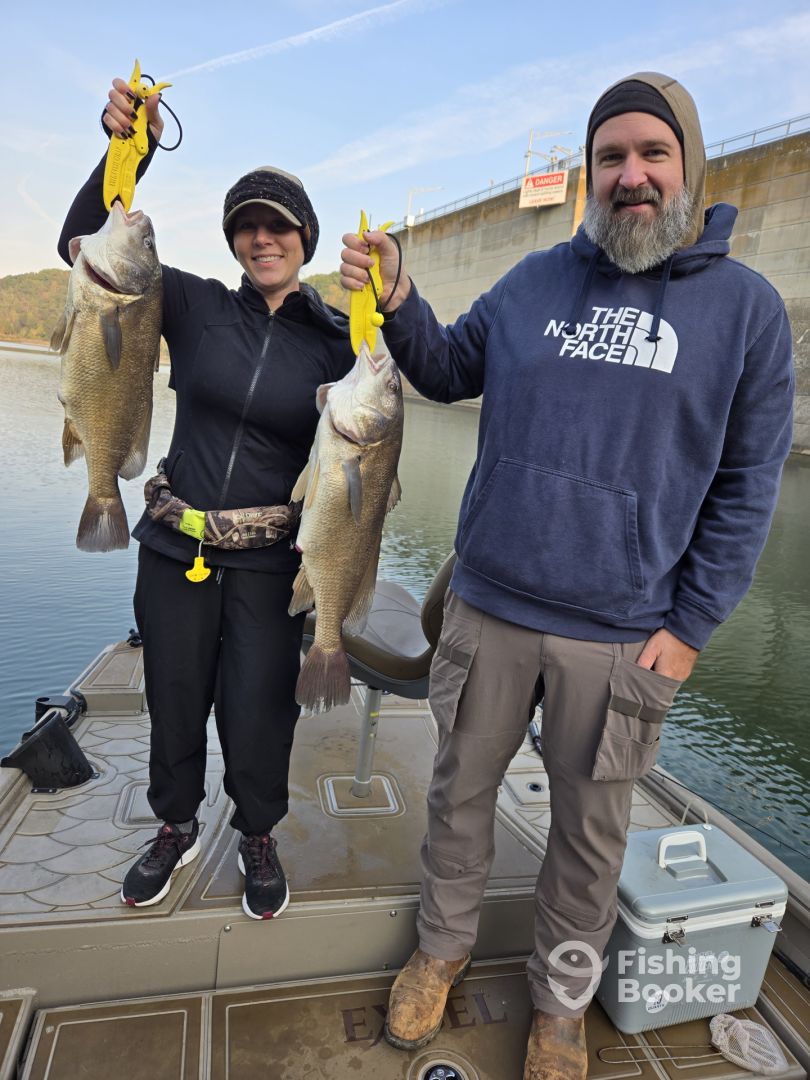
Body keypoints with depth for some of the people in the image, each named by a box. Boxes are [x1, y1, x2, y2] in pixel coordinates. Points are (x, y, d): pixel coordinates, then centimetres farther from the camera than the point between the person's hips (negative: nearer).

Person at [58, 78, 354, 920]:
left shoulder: (336, 339, -2)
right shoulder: (196, 307, 0)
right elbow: (87, 244, -4)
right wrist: (128, 148, -17)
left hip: (271, 563, -1)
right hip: (175, 550, 2)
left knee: (258, 712, 8)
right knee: (174, 701, 16)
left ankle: (258, 838, 38)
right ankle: (175, 829, 44)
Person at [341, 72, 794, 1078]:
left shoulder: (746, 305, -1)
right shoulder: (537, 279, 4)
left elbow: (747, 484, -1)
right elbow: (449, 370, 13)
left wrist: (689, 626, -5)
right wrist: (398, 304, -7)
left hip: (621, 637, -1)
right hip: (488, 608, 2)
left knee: (590, 827, 15)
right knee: (460, 791, 17)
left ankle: (561, 997, 42)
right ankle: (442, 947, 44)